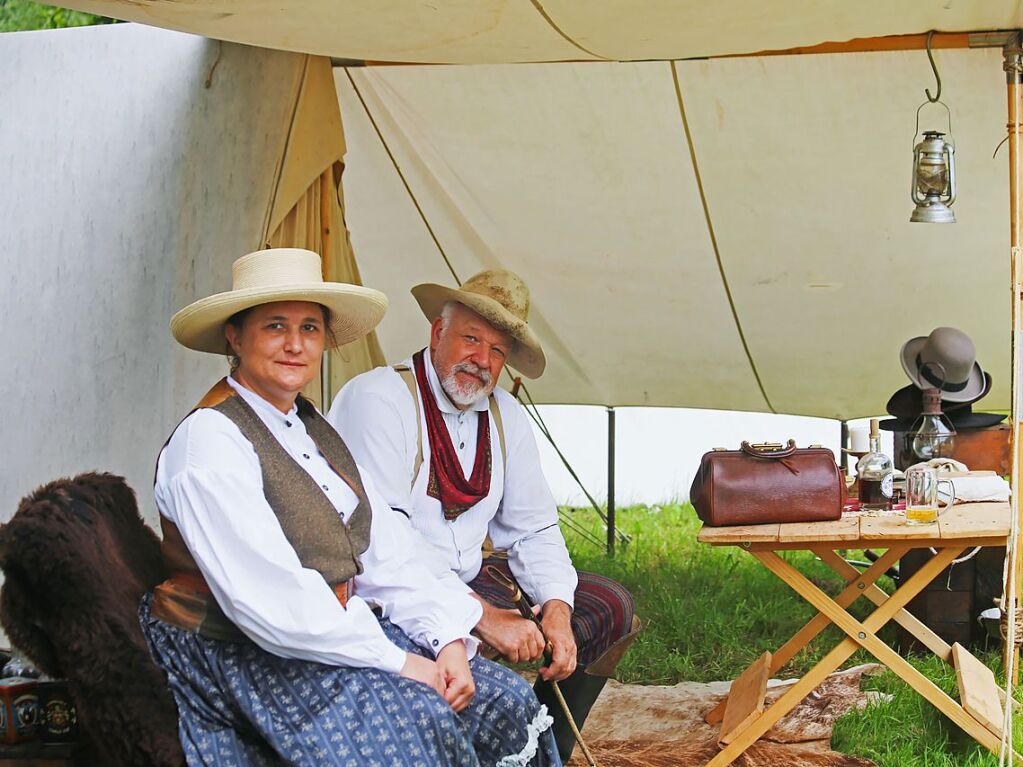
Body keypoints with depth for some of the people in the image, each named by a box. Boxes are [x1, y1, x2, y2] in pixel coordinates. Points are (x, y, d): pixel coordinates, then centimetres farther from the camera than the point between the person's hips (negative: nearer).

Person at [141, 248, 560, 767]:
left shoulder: (315, 433, 16)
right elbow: (267, 598, -22)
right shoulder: (209, 439, -13)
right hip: (248, 658, -8)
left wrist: (449, 638, -8)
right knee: (417, 722, -28)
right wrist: (396, 662, -20)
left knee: (506, 704, -7)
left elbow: (386, 556, 9)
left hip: (340, 626, 8)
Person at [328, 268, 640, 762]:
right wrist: (479, 614, -30)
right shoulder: (378, 399, -16)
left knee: (610, 607, 5)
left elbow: (532, 530, 11)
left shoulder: (506, 418, 8)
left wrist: (556, 607, -10)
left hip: (465, 580, 8)